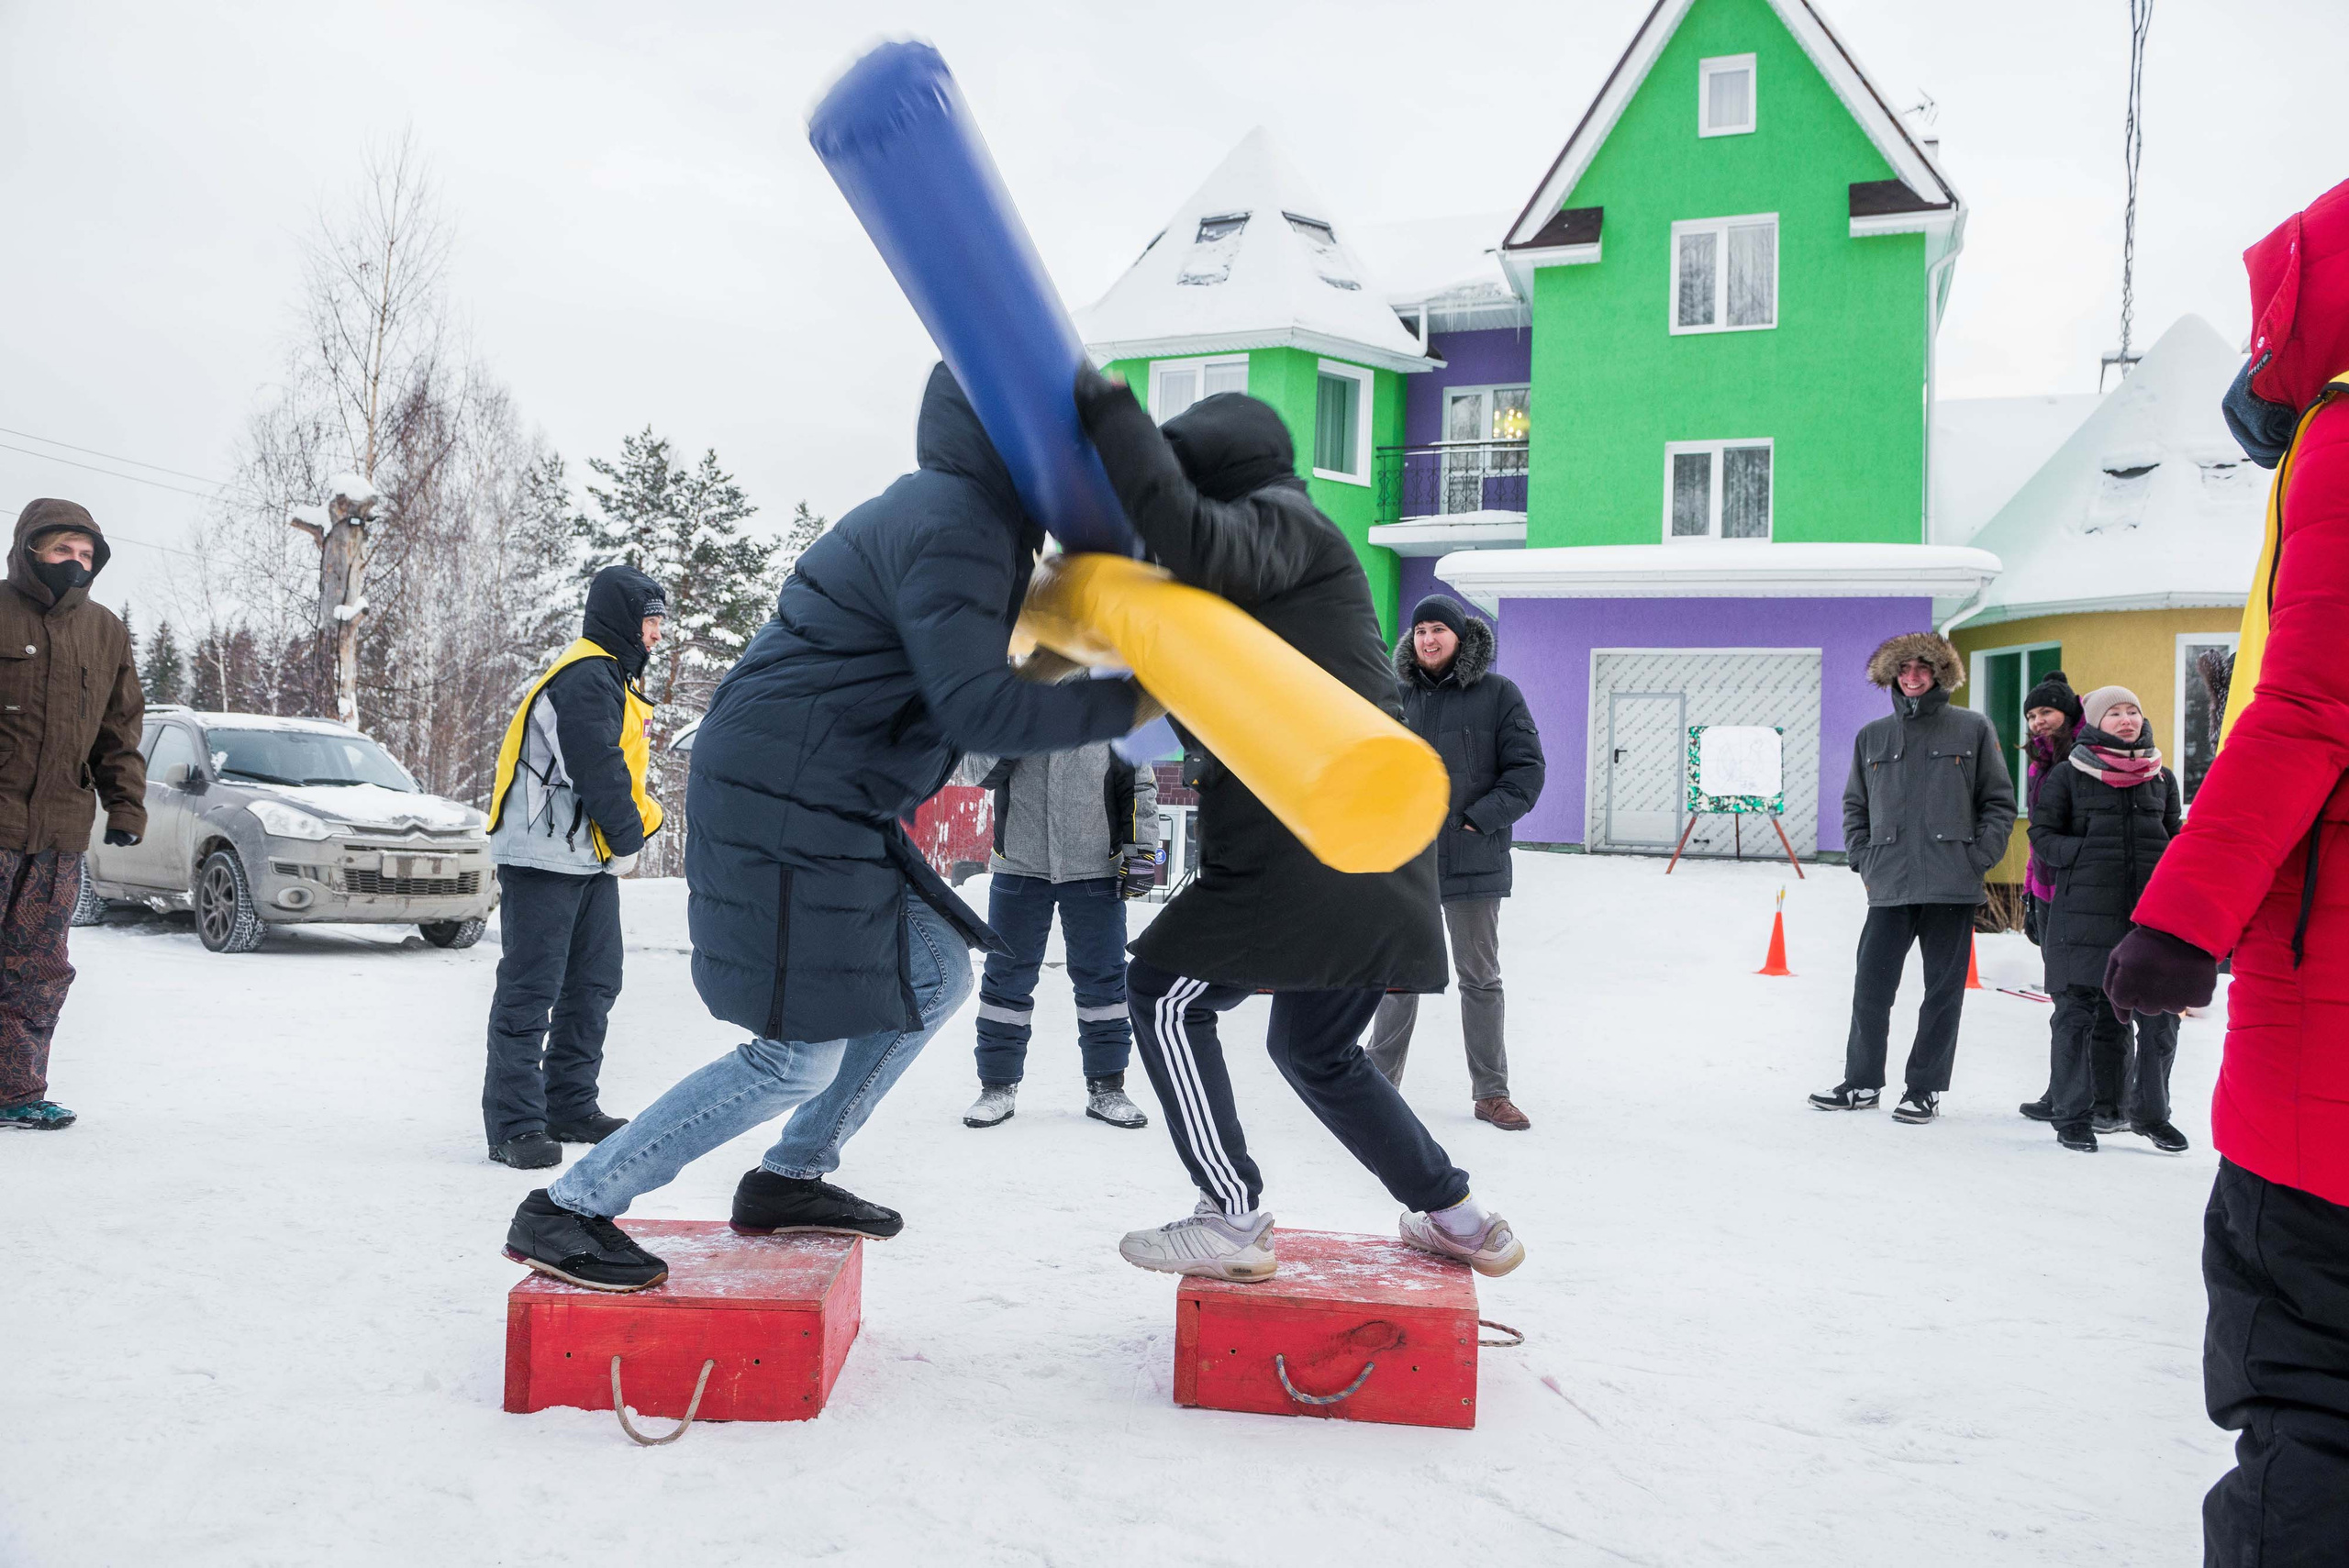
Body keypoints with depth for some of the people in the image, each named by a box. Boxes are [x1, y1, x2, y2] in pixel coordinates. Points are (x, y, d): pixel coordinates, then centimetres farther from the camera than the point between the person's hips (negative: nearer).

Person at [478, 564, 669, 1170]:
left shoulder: (609, 677, 21)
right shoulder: (587, 676, -14)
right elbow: (597, 768, -19)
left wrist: (636, 823, 8)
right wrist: (628, 838, -9)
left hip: (589, 859, 11)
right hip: (544, 856, -11)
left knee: (594, 983, 14)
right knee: (531, 989, -8)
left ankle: (570, 1105, 24)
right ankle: (515, 1124, -6)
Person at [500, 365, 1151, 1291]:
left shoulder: (958, 515, 17)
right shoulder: (952, 528, -16)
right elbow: (976, 709, -24)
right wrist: (1131, 703, -19)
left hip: (832, 811, 11)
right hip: (785, 807, -11)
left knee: (932, 978, 15)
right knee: (799, 1058, -7)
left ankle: (789, 1181, 24)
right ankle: (567, 1211, 2)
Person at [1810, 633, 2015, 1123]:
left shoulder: (1973, 729, 4)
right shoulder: (1872, 736, 12)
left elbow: (1999, 802, 5)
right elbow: (1855, 805, 18)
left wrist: (1979, 857, -5)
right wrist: (1864, 858, 5)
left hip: (1953, 885, -2)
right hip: (1889, 885, 2)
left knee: (1943, 990, 4)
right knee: (1871, 986, 1)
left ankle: (1925, 1088, 14)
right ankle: (1862, 1082, 15)